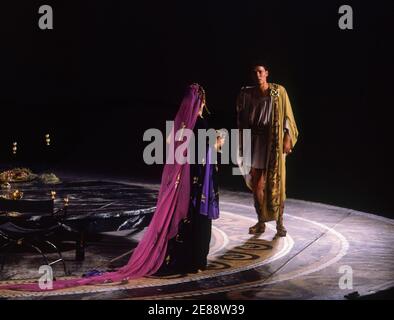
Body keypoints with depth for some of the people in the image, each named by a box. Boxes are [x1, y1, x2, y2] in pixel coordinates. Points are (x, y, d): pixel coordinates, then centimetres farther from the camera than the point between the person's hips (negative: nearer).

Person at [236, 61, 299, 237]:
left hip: (274, 141, -3)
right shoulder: (247, 93, 5)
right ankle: (261, 222, 14)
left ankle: (279, 223, 9)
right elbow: (242, 119, 10)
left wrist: (287, 138, -10)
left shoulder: (278, 91, -2)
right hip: (254, 140, 3)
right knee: (256, 183, 3)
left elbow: (286, 116, -3)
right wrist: (242, 142, 7)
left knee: (276, 183, -1)